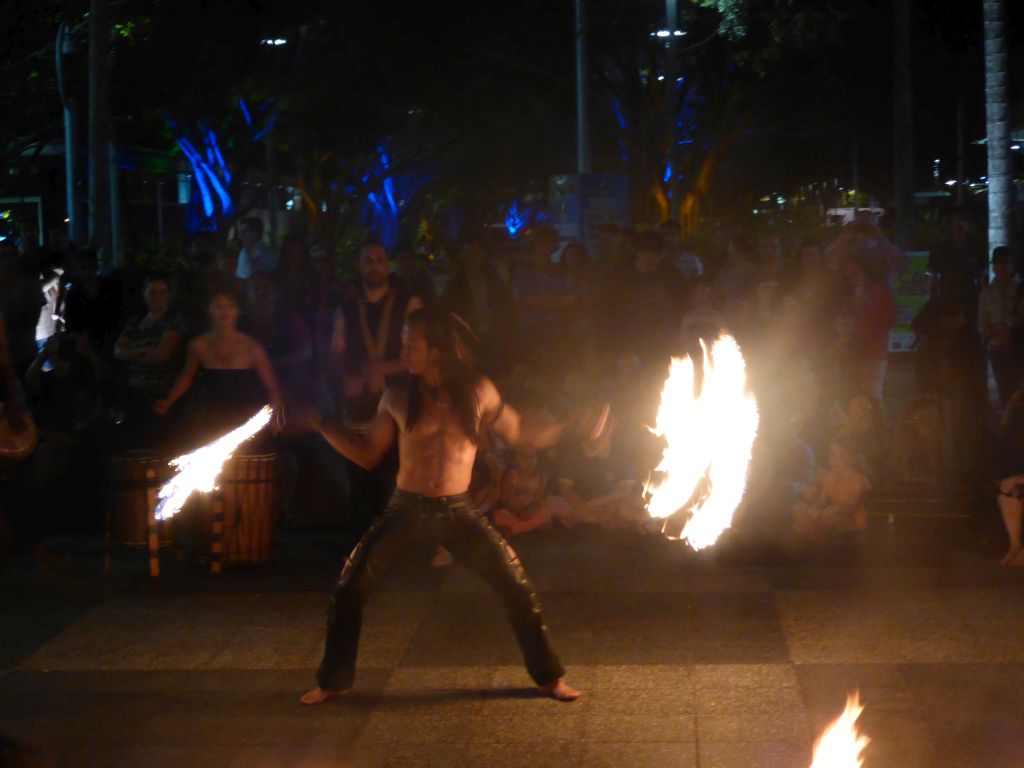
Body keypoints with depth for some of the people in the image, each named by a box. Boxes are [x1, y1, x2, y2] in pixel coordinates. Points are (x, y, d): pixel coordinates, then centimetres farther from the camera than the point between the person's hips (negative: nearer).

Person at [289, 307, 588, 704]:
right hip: (406, 511, 1)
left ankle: (549, 677, 15)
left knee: (517, 588, -4)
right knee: (350, 586, -6)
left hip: (459, 512, 0)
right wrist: (319, 425, -2)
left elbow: (520, 434, 8)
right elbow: (366, 453, 7)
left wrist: (568, 423, -5)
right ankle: (333, 681, 12)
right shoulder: (398, 396, -1)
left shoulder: (477, 391, -2)